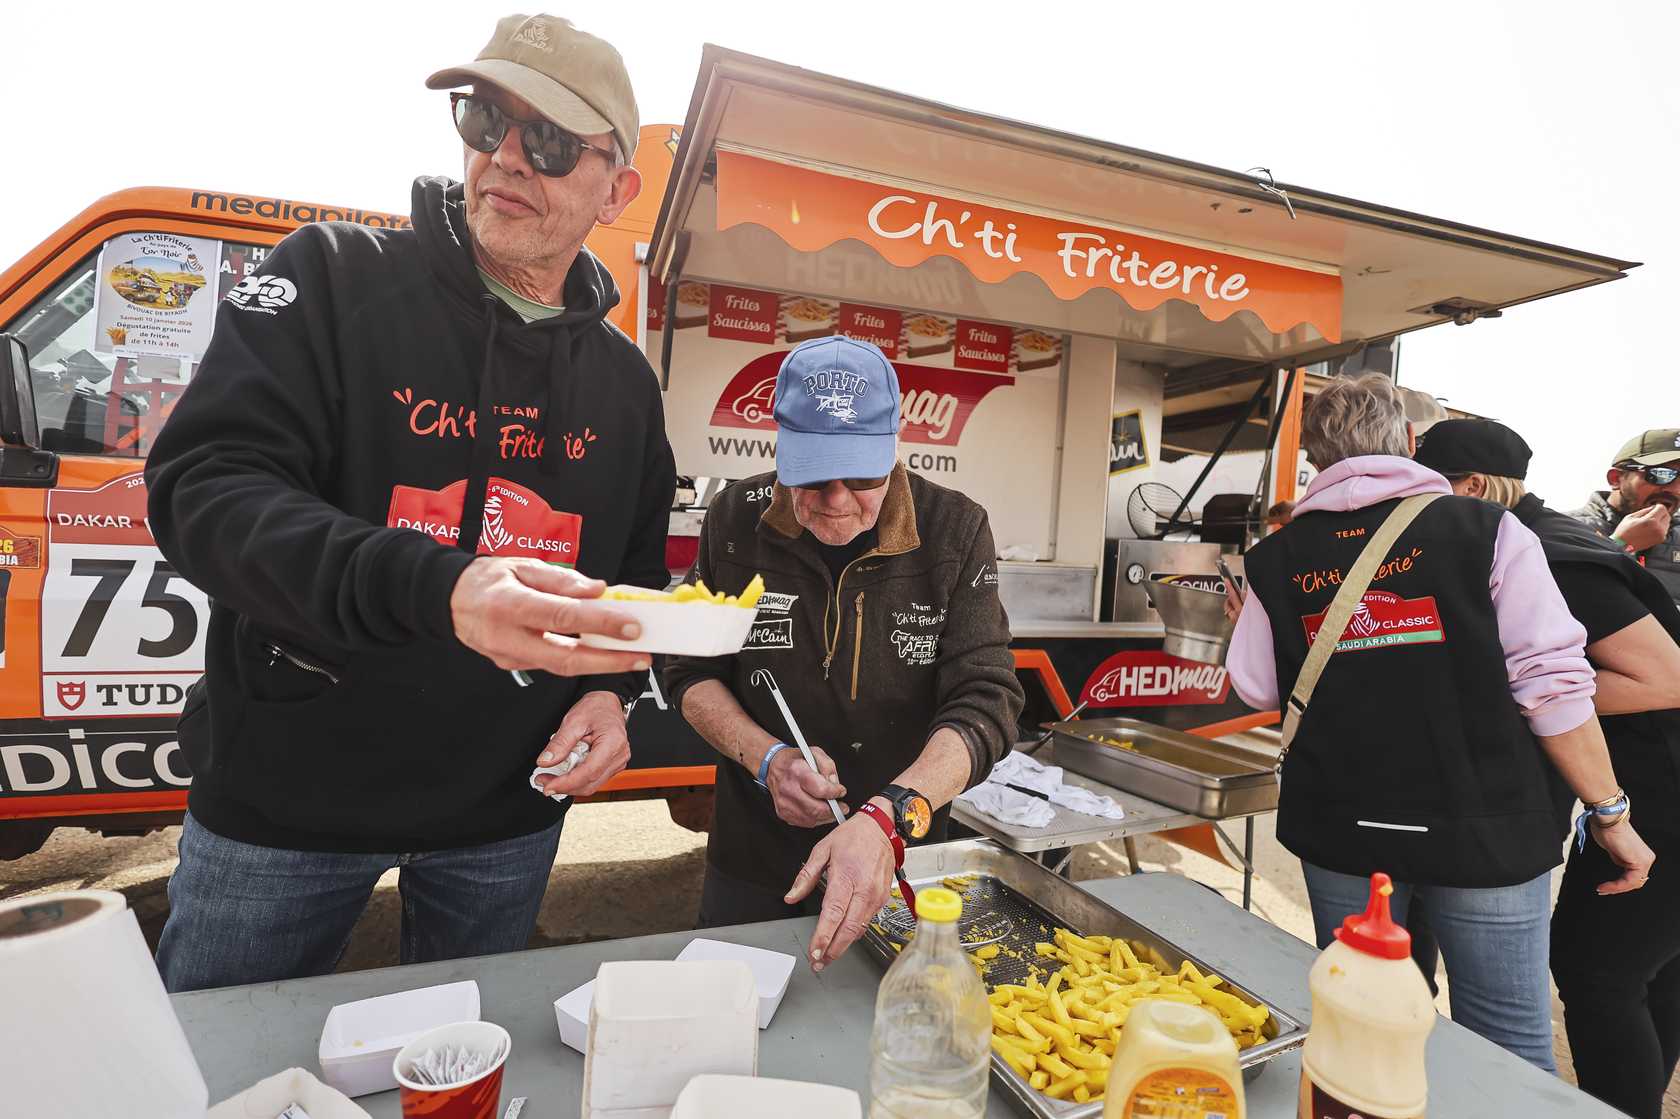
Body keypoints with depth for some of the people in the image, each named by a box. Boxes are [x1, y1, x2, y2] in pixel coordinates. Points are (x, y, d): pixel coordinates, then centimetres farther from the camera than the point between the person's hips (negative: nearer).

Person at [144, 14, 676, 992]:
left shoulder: (625, 378, 2)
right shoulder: (335, 278, -8)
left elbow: (638, 572, 11)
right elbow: (203, 490, -19)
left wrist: (609, 690, -8)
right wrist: (436, 590, -37)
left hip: (507, 813, 4)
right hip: (286, 793, -3)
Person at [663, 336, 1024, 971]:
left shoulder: (955, 532, -17)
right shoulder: (735, 521, -12)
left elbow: (985, 701, -22)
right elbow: (693, 674, -4)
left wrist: (888, 817, -38)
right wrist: (769, 759, -21)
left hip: (902, 867, 0)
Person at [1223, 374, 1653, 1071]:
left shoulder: (1278, 558, -2)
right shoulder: (1485, 530, -6)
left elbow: (1254, 689, 3)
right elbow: (1552, 681, -9)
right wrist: (1610, 812, 2)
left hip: (1340, 830, 2)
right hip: (1481, 830, -1)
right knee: (1508, 1040, 13)